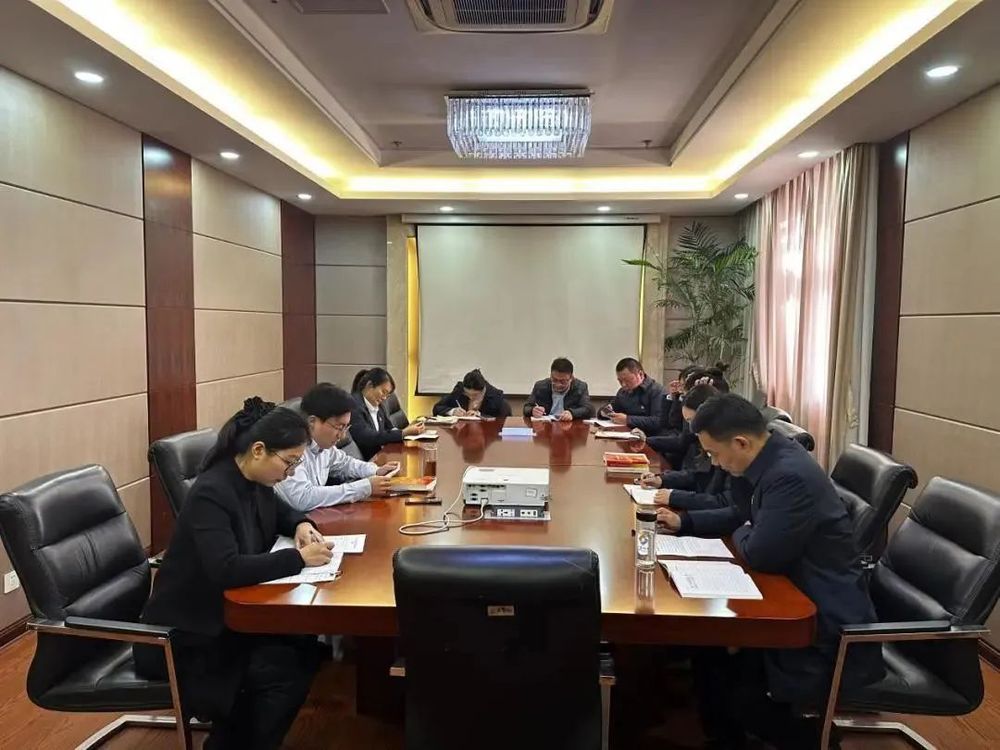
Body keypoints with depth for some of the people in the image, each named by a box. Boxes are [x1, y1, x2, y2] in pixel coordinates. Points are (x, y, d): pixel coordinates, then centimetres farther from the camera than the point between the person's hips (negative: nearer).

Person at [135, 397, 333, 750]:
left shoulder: (254, 481, -1)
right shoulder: (210, 493, -26)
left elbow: (279, 510, 21)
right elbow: (227, 570, -37)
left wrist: (301, 525, -2)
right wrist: (299, 557, -31)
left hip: (228, 612, 9)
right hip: (186, 634, -8)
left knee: (305, 649, -9)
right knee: (285, 671, -20)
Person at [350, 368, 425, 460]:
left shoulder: (378, 406, 12)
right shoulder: (354, 405, -15)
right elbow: (368, 439, -23)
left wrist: (407, 430, -7)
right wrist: (403, 433, -22)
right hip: (362, 461, -8)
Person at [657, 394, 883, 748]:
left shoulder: (791, 476, -29)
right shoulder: (765, 460, 1)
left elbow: (760, 554, -26)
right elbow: (740, 516, 16)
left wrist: (739, 535, -4)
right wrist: (683, 521, 5)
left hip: (828, 620, -10)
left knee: (741, 695, -13)